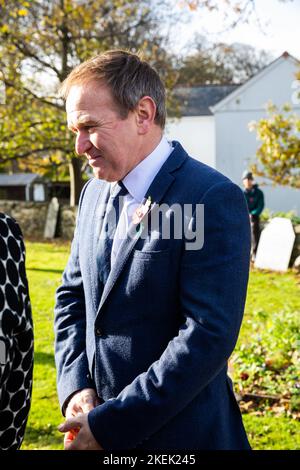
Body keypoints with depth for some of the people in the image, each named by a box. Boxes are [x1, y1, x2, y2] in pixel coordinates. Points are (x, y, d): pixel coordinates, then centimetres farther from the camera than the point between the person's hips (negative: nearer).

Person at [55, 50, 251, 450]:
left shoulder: (214, 200, -18)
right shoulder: (95, 192, 5)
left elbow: (209, 335, -23)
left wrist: (109, 424, -20)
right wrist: (76, 387, -3)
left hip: (179, 434, -6)